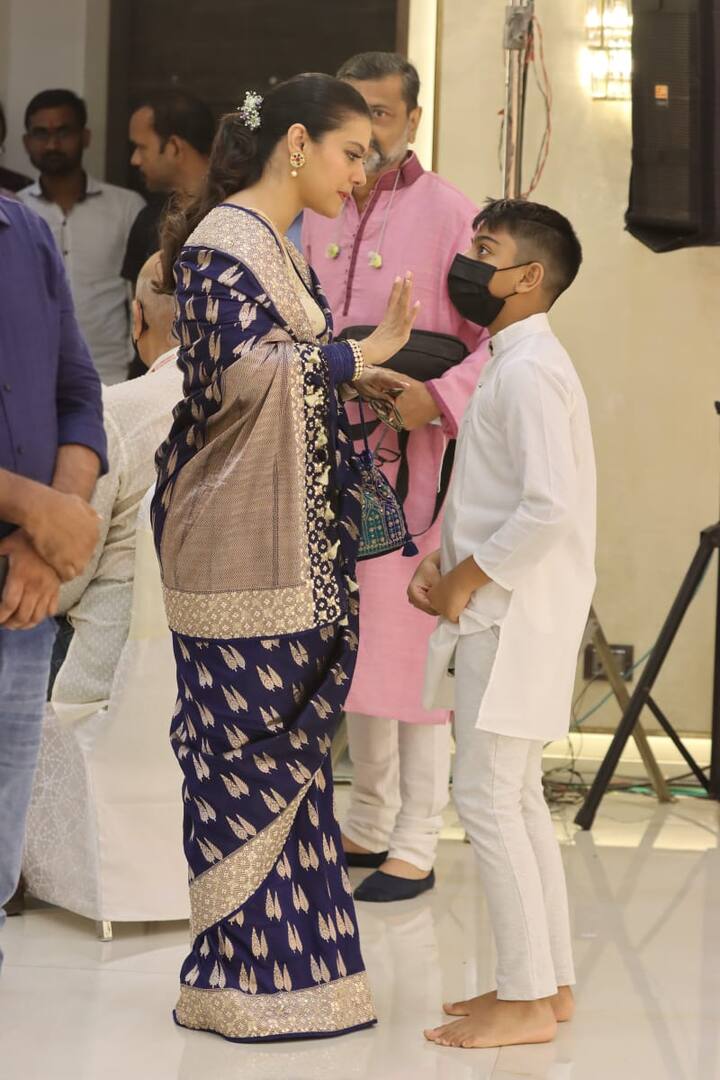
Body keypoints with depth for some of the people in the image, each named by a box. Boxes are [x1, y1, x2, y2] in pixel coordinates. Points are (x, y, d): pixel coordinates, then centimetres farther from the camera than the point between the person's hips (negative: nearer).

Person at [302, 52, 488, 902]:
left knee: (409, 649, -4)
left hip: (411, 464, -7)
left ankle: (415, 848, 5)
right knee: (347, 648, 14)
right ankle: (368, 825, 27)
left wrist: (438, 398, -24)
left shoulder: (448, 215, -8)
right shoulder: (319, 215, 13)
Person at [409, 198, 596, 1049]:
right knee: (517, 798, 14)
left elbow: (548, 508, -25)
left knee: (488, 798, -6)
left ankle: (525, 1000, 0)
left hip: (514, 619, -10)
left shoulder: (529, 371, -17)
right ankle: (548, 981, 22)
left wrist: (468, 580, -17)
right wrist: (442, 561, 8)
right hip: (500, 617, 10)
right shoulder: (511, 363, 15)